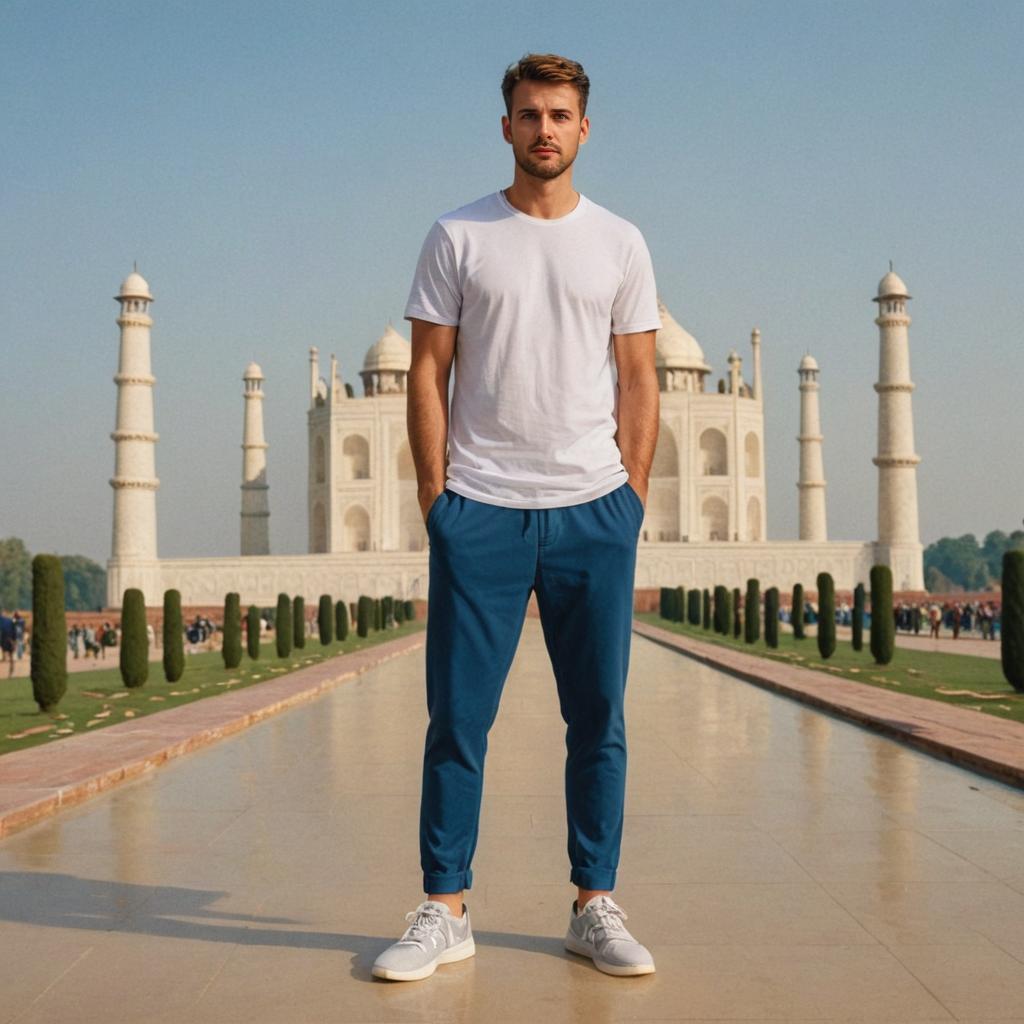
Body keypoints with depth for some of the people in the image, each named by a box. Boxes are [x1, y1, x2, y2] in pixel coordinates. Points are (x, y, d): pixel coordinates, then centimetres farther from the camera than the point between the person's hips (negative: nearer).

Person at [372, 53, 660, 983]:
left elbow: (638, 381, 10)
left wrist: (632, 496, 1)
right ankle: (445, 911, 11)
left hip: (593, 510, 2)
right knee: (458, 719, 0)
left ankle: (595, 906, 17)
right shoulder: (458, 237, 6)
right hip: (479, 511, -1)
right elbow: (428, 372, 5)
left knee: (598, 719, 6)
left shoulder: (619, 243, 10)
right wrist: (434, 493, -2)